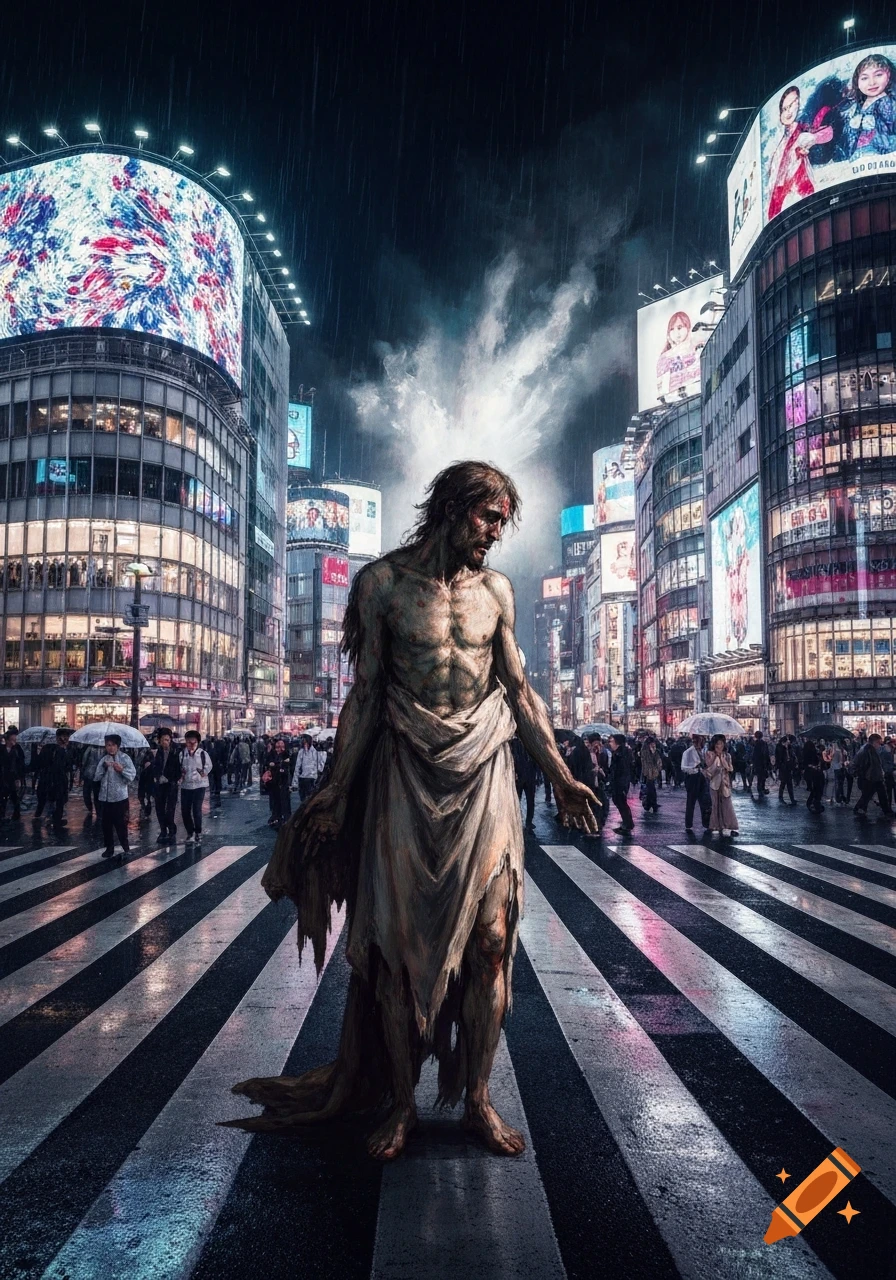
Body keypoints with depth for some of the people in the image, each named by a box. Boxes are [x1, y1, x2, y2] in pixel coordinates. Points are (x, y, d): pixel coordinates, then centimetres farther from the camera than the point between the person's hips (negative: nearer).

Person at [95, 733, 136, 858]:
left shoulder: (125, 758, -3)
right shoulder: (103, 759, 9)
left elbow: (132, 776, -9)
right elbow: (97, 777, 3)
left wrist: (122, 770, -24)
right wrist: (104, 767, -12)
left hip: (120, 797, -4)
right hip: (105, 797, 4)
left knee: (121, 823, -3)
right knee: (106, 823, 8)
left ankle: (125, 847, 9)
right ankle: (109, 848, 18)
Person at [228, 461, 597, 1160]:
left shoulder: (496, 589, 7)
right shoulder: (384, 581, -2)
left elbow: (520, 690, 12)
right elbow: (365, 693, 1)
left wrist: (561, 775, 10)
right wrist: (337, 791, 0)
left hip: (483, 770, 2)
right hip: (407, 774, -2)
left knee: (489, 938, 0)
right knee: (400, 941, 3)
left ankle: (477, 1097, 16)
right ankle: (401, 1102, 18)